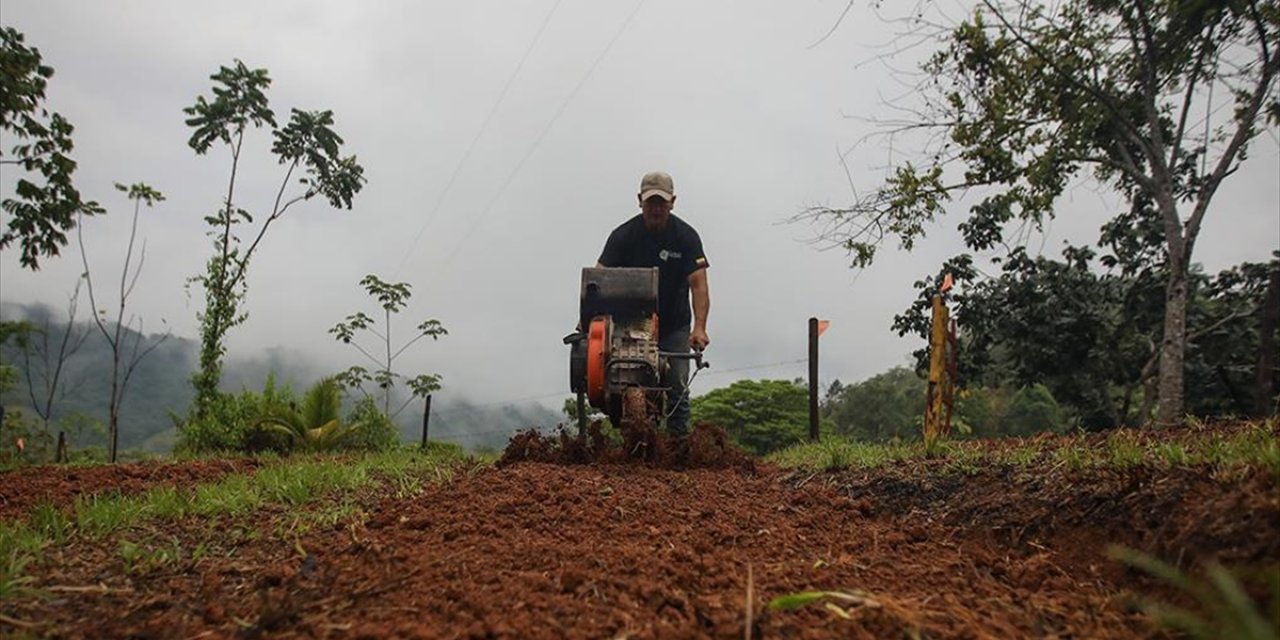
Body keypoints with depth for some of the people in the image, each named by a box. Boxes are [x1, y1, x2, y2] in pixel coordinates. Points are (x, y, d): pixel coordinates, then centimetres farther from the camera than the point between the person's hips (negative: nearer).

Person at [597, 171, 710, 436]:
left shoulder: (686, 236, -9)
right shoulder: (623, 235, -6)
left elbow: (699, 284, -18)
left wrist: (699, 328, -33)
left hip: (675, 326, 0)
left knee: (677, 388, -5)